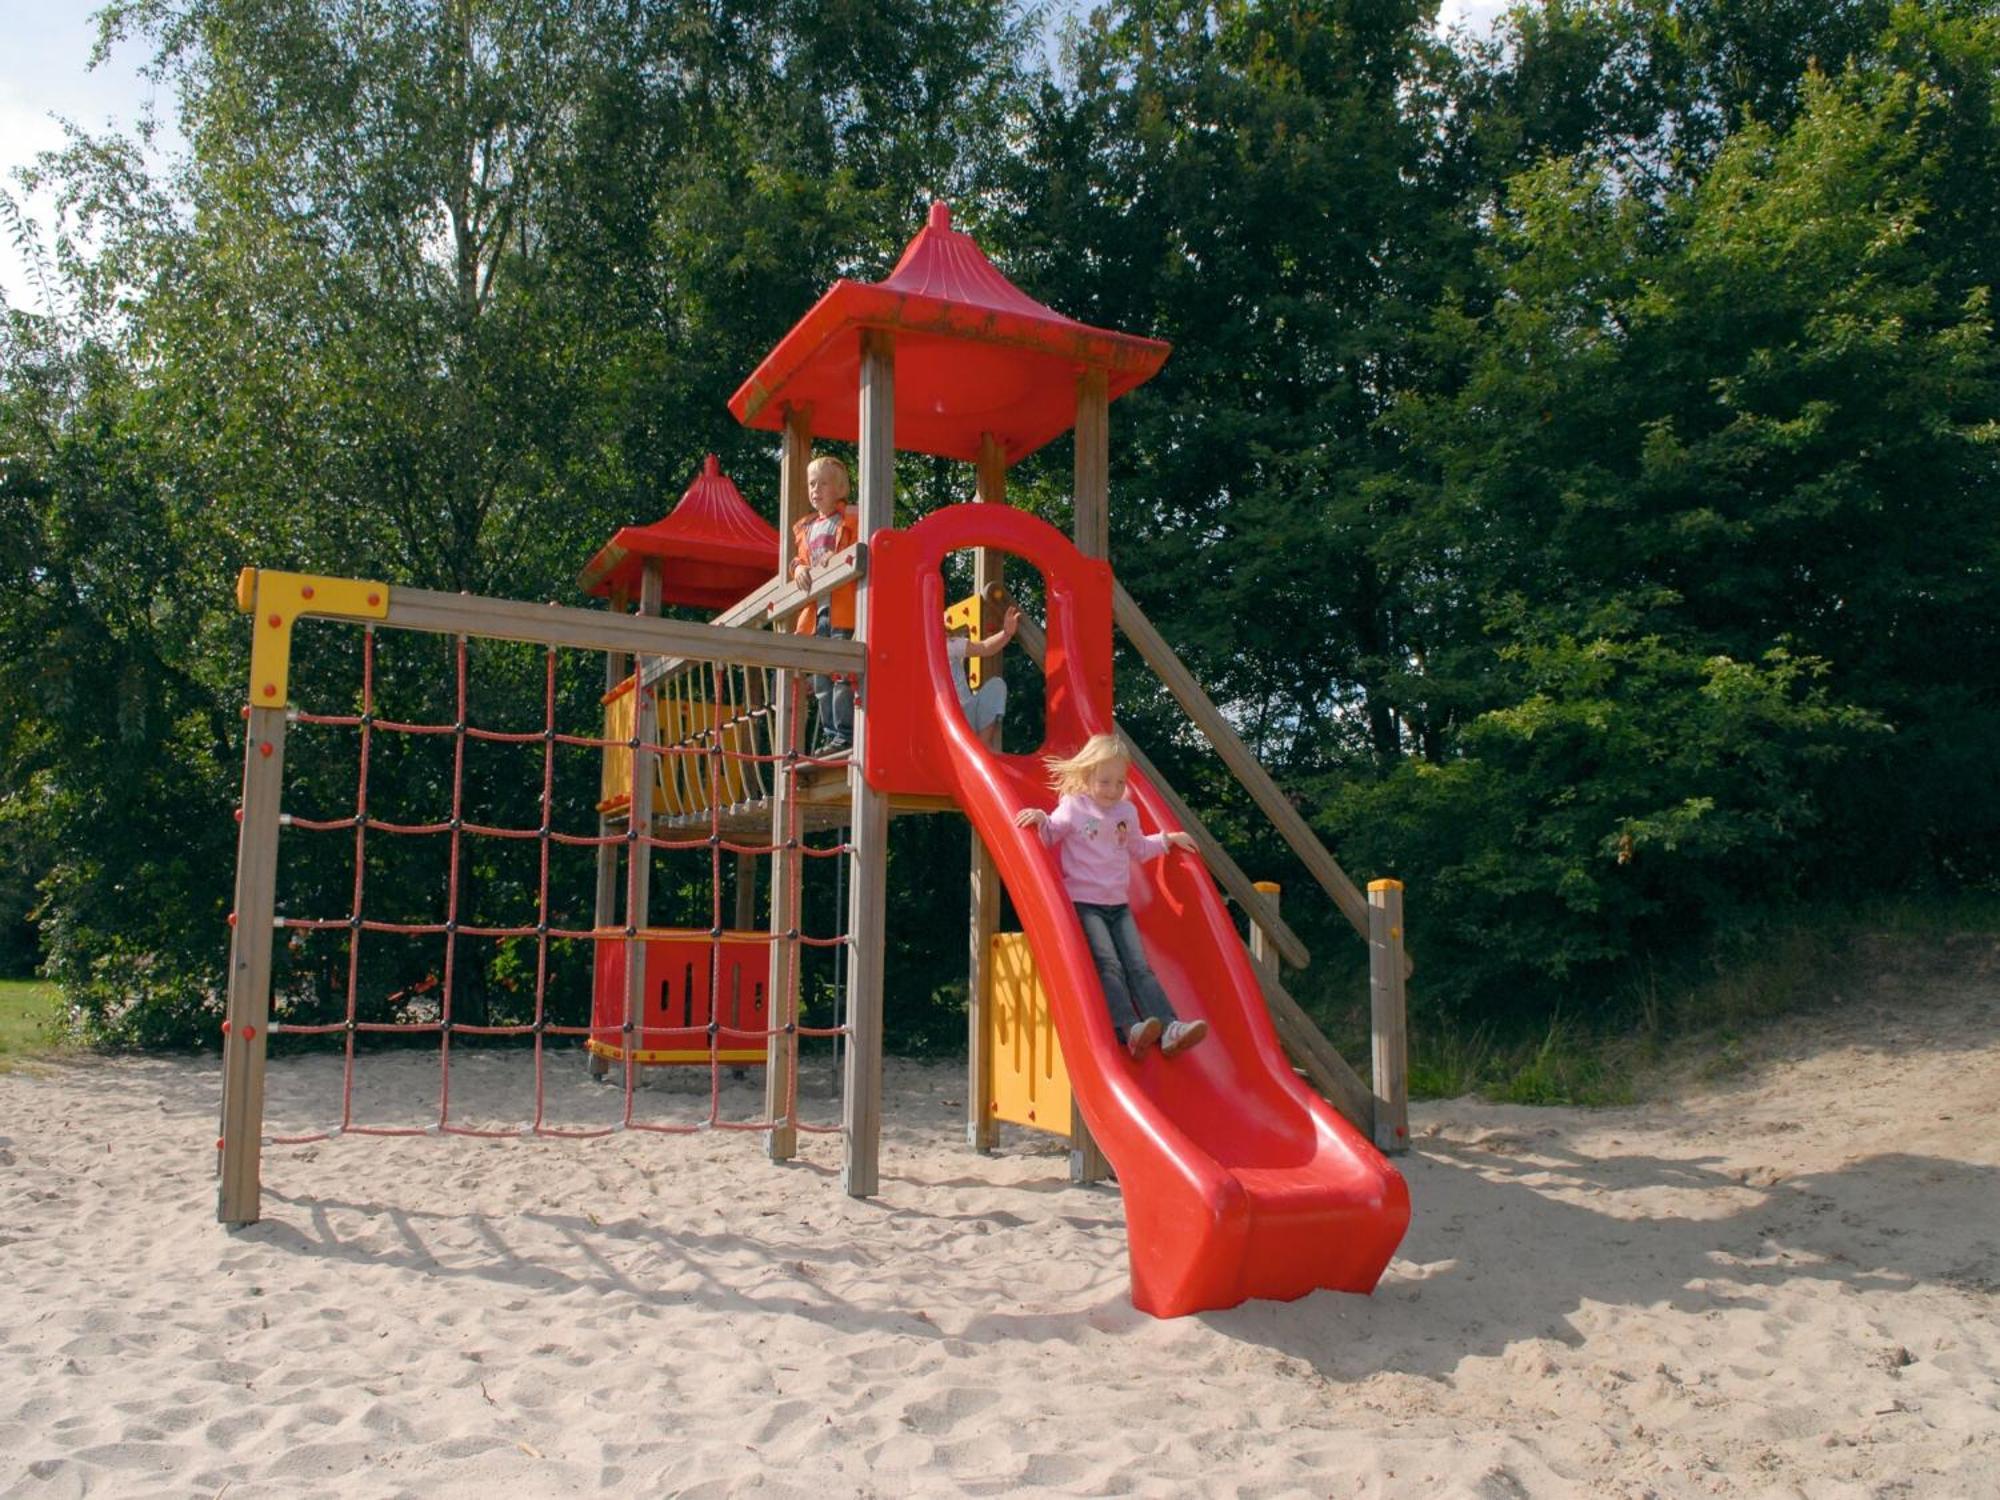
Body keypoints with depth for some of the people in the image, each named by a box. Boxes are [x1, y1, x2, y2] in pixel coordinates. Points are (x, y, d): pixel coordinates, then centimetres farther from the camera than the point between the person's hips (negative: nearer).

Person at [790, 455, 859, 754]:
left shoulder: (852, 520, 2)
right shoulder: (804, 529, 23)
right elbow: (800, 560, 23)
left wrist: (839, 559, -22)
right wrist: (799, 568, 0)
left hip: (843, 608, -7)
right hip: (815, 609, 7)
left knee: (842, 673, -13)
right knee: (821, 678, 8)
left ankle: (845, 735, -12)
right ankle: (830, 735, 14)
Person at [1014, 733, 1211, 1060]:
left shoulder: (1127, 811, 16)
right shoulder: (1073, 807, -2)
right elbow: (1048, 838, -2)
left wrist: (1168, 839, 28)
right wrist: (1041, 819, -21)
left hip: (1118, 904, 5)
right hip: (1083, 902, -5)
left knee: (1139, 966, -9)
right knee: (1108, 965, -23)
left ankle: (1169, 1027, -22)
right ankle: (1130, 1028, -37)